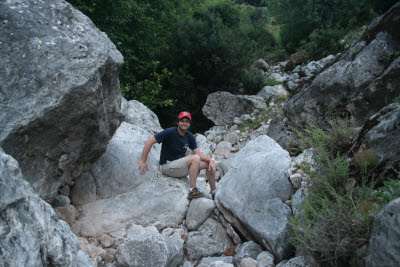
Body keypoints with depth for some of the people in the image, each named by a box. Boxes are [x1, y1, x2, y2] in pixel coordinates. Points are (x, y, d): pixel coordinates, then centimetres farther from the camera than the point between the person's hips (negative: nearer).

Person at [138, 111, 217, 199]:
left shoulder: (190, 136, 4)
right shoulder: (170, 132, -16)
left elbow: (198, 153, 2)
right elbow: (149, 142, -17)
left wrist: (210, 160, -16)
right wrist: (143, 161, -20)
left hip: (181, 165, 8)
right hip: (168, 166, -8)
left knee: (208, 163, 2)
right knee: (195, 158, -28)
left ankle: (214, 193, 15)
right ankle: (192, 191, -26)